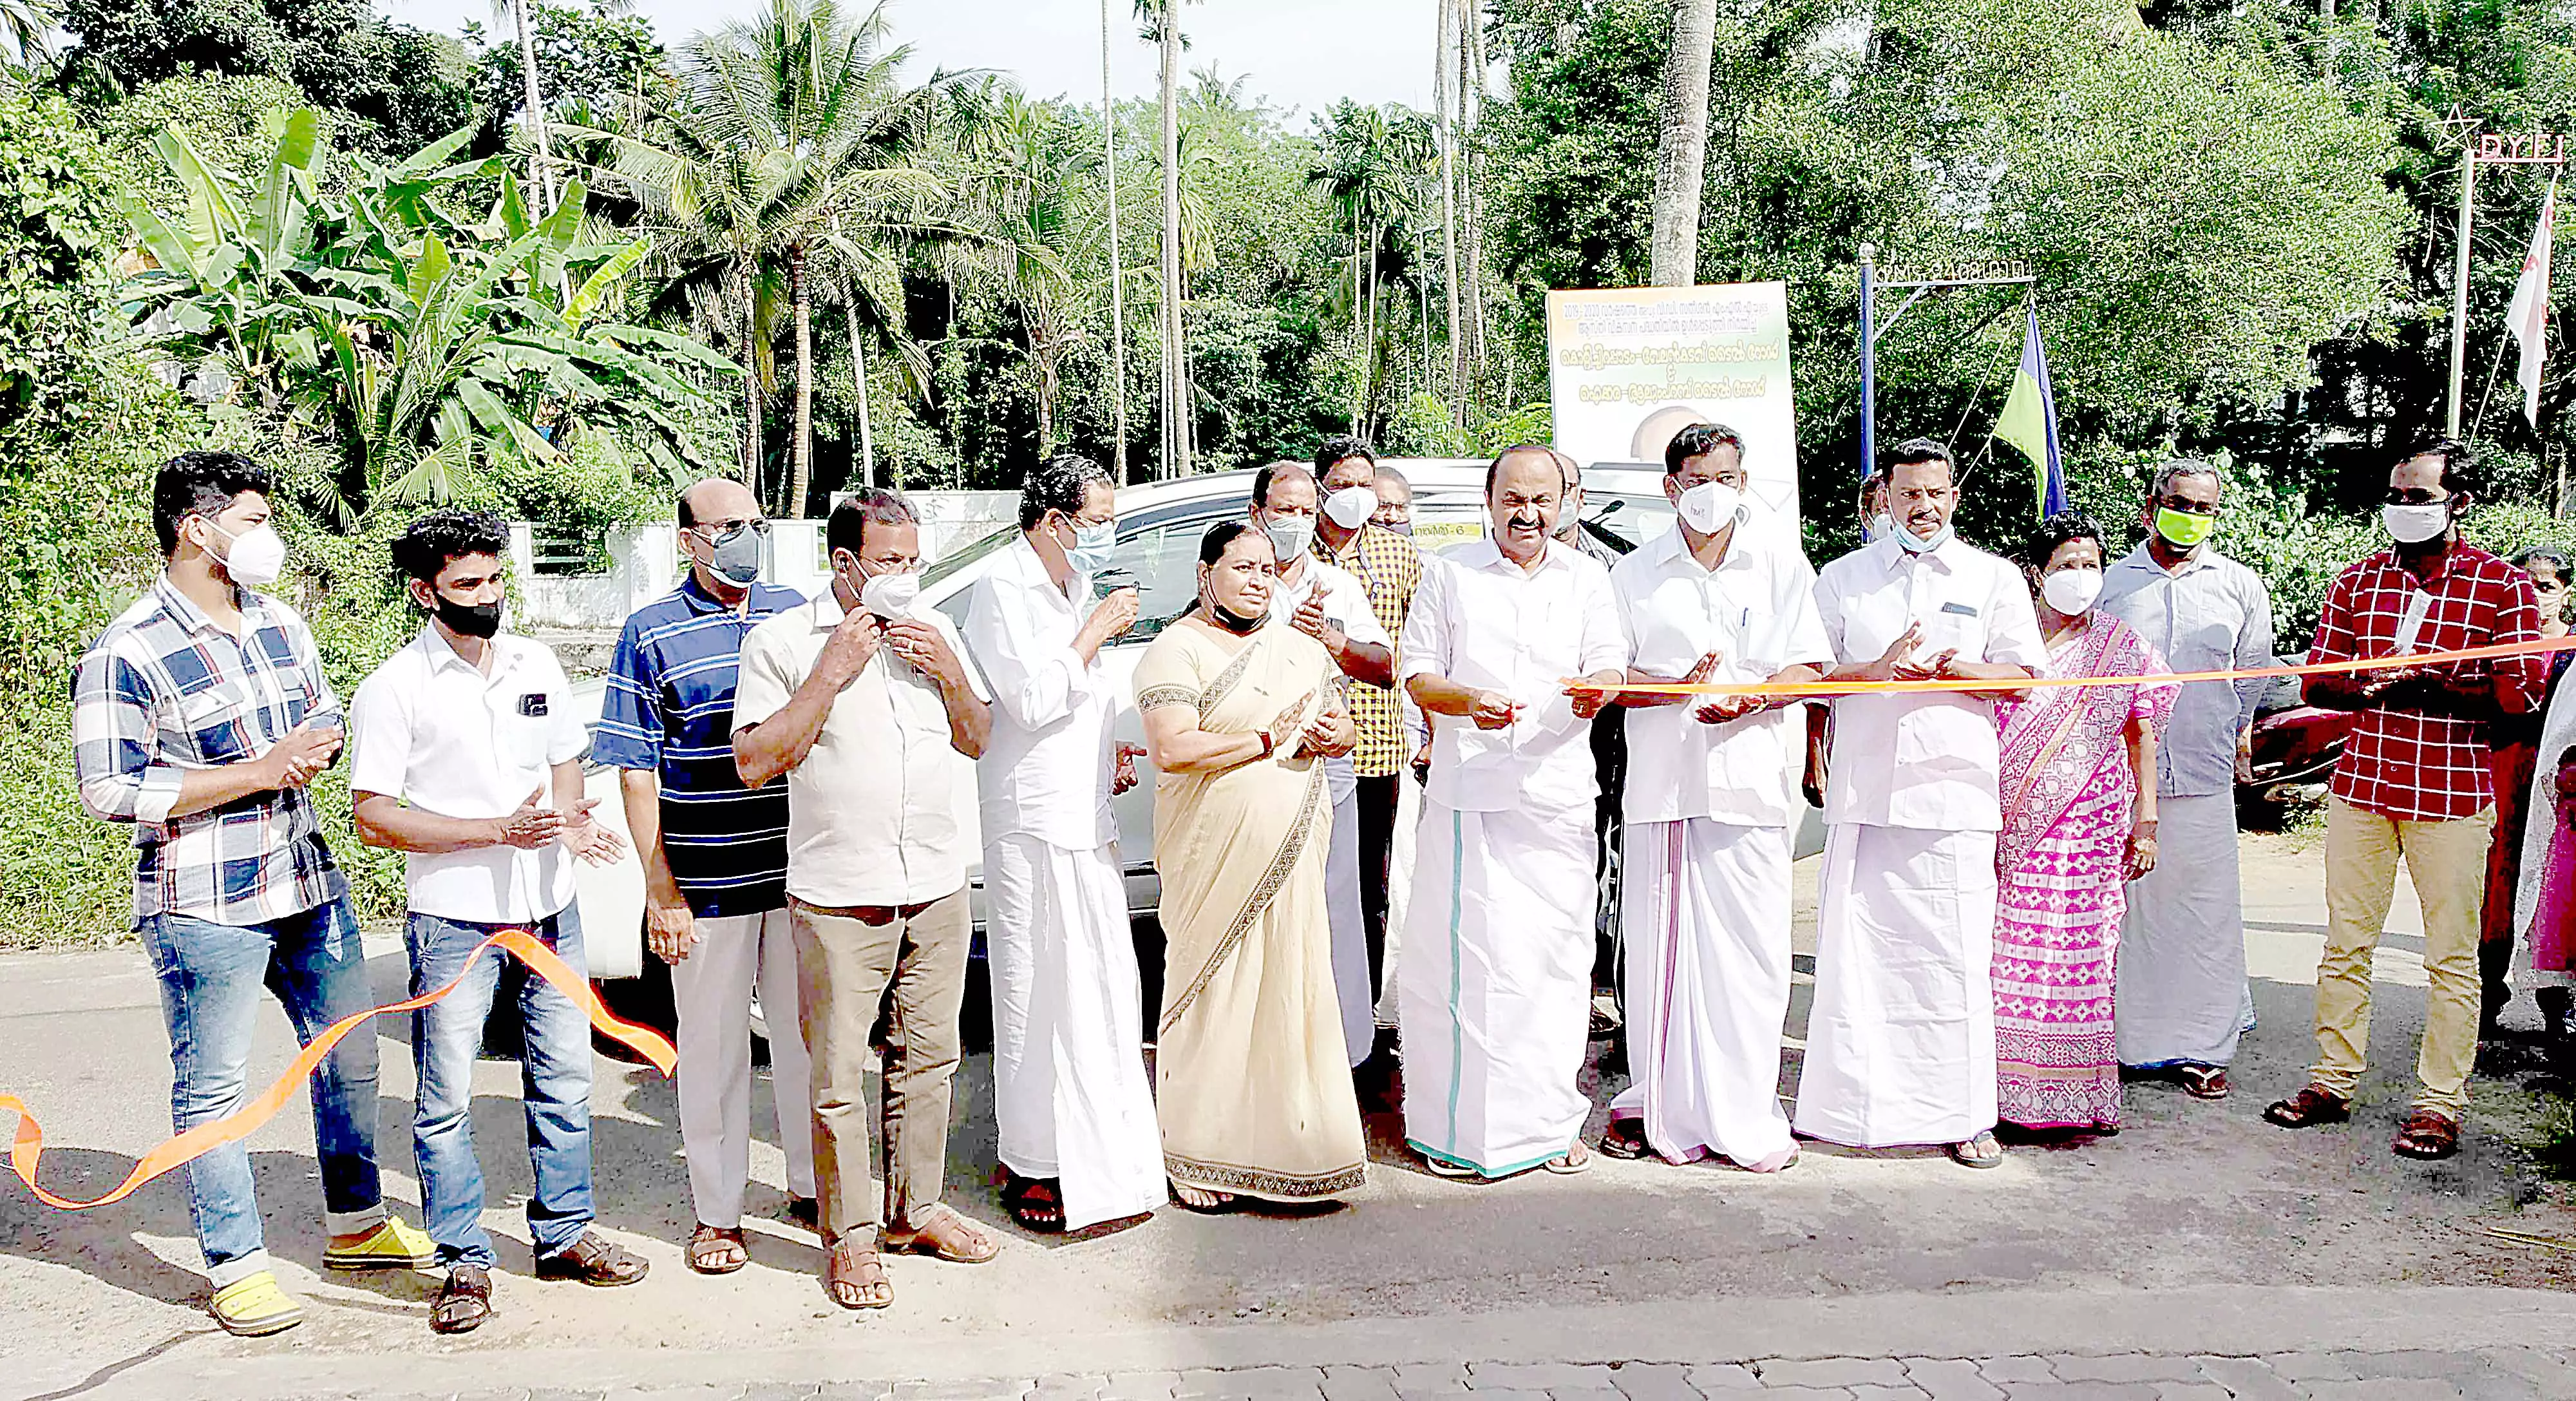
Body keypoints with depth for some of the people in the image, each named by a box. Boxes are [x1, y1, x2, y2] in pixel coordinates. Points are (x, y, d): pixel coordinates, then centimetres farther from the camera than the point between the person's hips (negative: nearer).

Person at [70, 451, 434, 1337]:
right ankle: (236, 1266, 16)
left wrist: (316, 745, -5)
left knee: (350, 1056, 16)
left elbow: (327, 714, 21)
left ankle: (356, 1224, 32)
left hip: (308, 883, 7)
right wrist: (257, 773, -19)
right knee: (212, 1088, 3)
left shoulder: (281, 623, 8)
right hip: (205, 907, -7)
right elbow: (109, 791, -17)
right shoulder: (126, 655, -14)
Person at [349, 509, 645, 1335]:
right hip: (454, 918, -5)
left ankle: (563, 1234, 27)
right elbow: (374, 818, -11)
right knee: (447, 1099, 1)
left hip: (549, 907, 5)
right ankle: (464, 1262, 15)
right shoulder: (393, 689, -8)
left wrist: (570, 823, -5)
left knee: (564, 1077, 13)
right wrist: (499, 831, -20)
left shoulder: (535, 665, 7)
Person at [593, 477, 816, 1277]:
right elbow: (637, 773, -4)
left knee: (807, 1033, 13)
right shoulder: (653, 634, -3)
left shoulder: (796, 614, 8)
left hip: (800, 876, 3)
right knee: (714, 1050, 7)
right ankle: (716, 1213, 22)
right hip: (707, 887, -3)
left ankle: (811, 1186, 30)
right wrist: (660, 890, -9)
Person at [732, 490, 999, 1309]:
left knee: (928, 1059, 15)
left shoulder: (933, 631, 10)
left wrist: (950, 673, -4)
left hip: (938, 889, 5)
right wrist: (831, 675, -16)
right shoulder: (782, 641, -4)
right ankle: (850, 1236, 14)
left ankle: (917, 1209, 30)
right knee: (839, 1079, 0)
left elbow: (979, 742, 15)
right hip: (839, 900, -5)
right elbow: (755, 764, -11)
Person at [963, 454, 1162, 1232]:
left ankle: (1097, 1147, 27)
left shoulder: (1074, 587, 16)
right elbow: (1033, 700, -20)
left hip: (1085, 817, 9)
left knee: (1100, 985, 14)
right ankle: (1035, 1167, 7)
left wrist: (1107, 759, 13)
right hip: (1035, 822, -9)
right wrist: (1096, 631, -15)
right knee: (1040, 992, -3)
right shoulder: (1004, 591, -12)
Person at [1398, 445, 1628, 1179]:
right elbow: (1418, 676, 5)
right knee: (1462, 956, -4)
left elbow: (1609, 665, 9)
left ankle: (1549, 1119, 16)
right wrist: (1468, 701, -15)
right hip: (1467, 792, -2)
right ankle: (1458, 1125, 5)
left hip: (1558, 792, 2)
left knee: (1556, 955, 4)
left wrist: (1597, 690, -16)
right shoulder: (1451, 573, 8)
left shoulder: (1585, 577, 15)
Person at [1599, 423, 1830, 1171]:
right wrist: (1683, 685, -12)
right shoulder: (1635, 573, 10)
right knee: (1660, 947, 2)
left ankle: (1747, 1115, 8)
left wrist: (1751, 699, -13)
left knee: (1752, 954, -1)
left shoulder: (1780, 562, 10)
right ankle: (1656, 1105, 13)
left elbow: (1810, 667, 6)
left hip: (1750, 780, 0)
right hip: (1661, 781, 0)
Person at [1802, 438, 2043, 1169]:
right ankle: (1854, 1105, 9)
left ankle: (1962, 1114, 9)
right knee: (1855, 949, -1)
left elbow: (2023, 674, 7)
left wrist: (1951, 668, -11)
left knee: (1956, 956, -1)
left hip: (1955, 788, -1)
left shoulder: (1995, 578, 12)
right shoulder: (1842, 577, 13)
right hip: (1863, 788, 1)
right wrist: (1878, 670, -9)